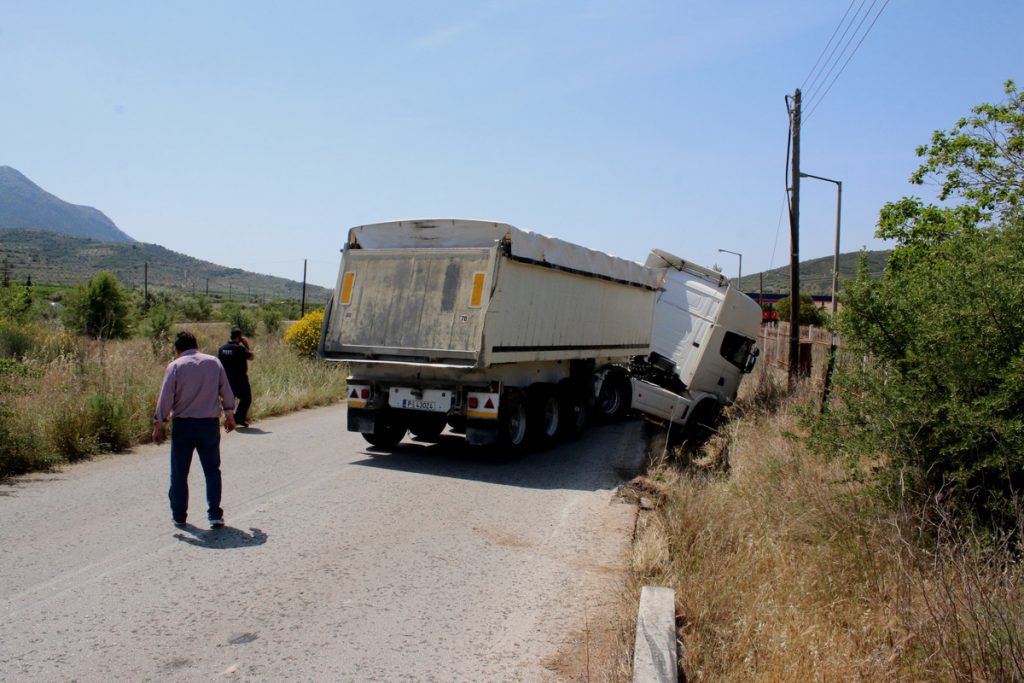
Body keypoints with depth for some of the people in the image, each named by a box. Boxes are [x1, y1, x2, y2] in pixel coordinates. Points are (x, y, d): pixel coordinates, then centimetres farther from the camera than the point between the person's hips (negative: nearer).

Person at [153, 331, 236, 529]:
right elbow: (226, 391, 7)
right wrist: (229, 414, 20)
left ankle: (179, 516, 19)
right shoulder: (214, 362, 2)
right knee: (212, 470, 9)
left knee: (179, 473, 11)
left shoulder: (175, 366, -6)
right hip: (210, 423, 2)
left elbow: (166, 398, -7)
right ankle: (215, 514, 4)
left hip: (183, 425, -2)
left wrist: (158, 424, 2)